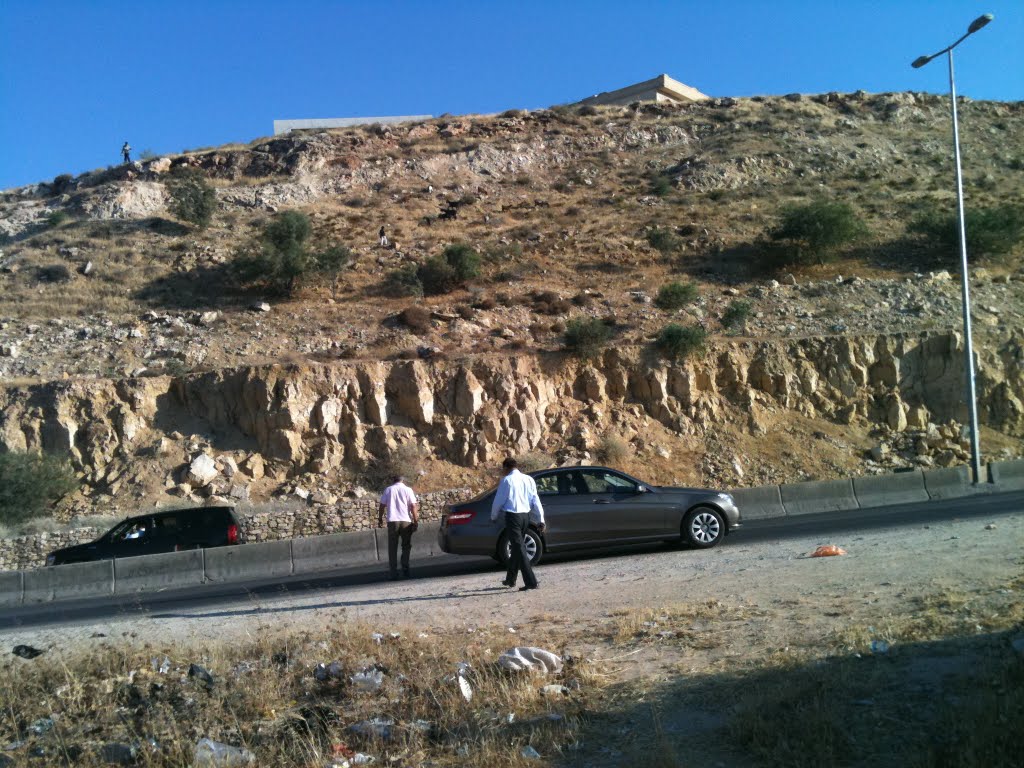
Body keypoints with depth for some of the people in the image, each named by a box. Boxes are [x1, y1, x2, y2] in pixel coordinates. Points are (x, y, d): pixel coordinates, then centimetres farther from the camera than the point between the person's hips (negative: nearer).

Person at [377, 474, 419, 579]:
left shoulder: (388, 490, 7)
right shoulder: (408, 490, 4)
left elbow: (382, 506, 5)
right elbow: (413, 506, -3)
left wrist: (380, 519, 13)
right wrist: (416, 521, 0)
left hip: (392, 521, 0)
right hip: (406, 521, 0)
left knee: (392, 548, 5)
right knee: (406, 547, 10)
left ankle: (393, 573, 0)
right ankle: (405, 571, 5)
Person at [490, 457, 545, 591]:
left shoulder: (506, 480, -7)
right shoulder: (528, 479, 9)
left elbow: (498, 501, -2)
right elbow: (535, 501, 8)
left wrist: (493, 517, 14)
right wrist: (541, 520, 9)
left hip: (512, 516, -7)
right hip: (526, 516, 7)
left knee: (519, 549, -6)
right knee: (517, 547, 19)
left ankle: (531, 582, -13)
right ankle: (510, 579, 31)